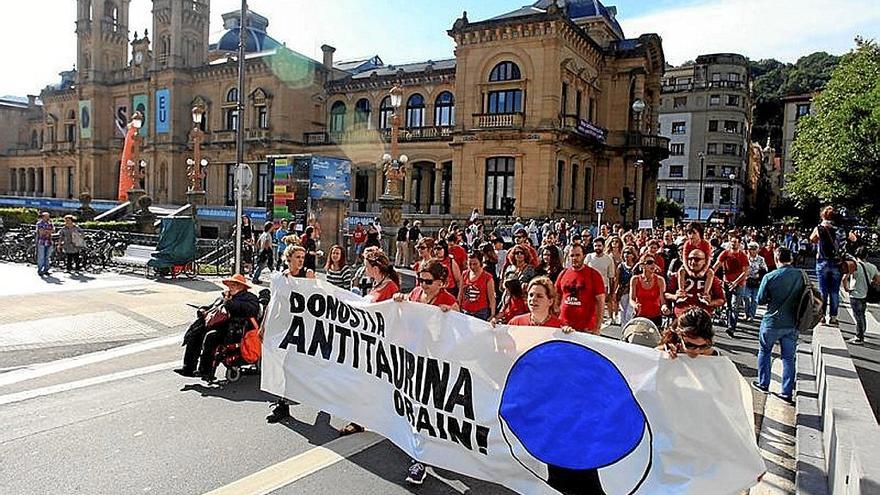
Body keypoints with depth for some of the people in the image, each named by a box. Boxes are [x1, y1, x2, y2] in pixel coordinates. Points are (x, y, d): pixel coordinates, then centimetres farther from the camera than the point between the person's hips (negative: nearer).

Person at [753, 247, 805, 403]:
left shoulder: (770, 277, -16)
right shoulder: (801, 275, -6)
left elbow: (760, 299, -8)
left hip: (772, 322, -3)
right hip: (792, 323, 3)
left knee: (764, 352, 17)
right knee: (789, 358, 10)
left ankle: (763, 384, 26)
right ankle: (787, 392, 15)